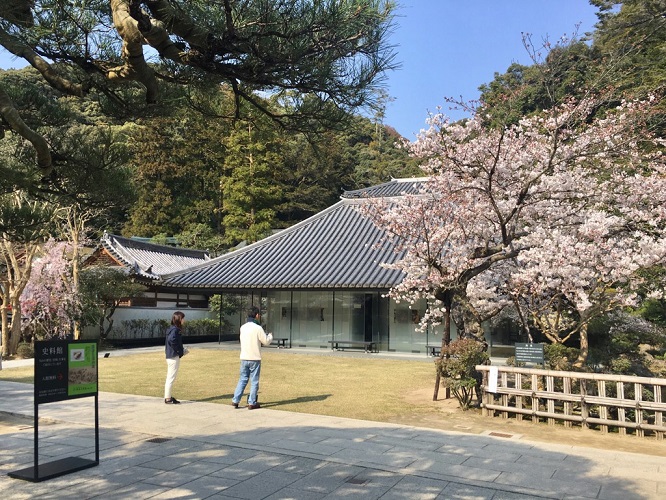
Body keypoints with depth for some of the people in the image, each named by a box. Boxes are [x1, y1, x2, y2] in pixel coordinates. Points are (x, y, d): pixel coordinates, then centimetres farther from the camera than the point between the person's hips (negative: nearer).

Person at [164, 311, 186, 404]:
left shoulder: (173, 329, 12)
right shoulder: (175, 330, -16)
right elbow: (171, 339, -31)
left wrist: (182, 350, 6)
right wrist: (180, 351, -21)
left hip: (170, 356, 10)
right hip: (174, 356, -10)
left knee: (170, 377, 15)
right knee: (171, 377, -3)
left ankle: (168, 396, 23)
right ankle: (168, 398, 2)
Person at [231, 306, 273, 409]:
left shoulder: (243, 327, 5)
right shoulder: (258, 328, -13)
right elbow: (266, 342, -6)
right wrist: (270, 335, 15)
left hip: (244, 358, 5)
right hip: (255, 358, -5)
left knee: (243, 379, 14)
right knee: (254, 381, 4)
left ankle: (235, 400, 12)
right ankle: (252, 403, 6)